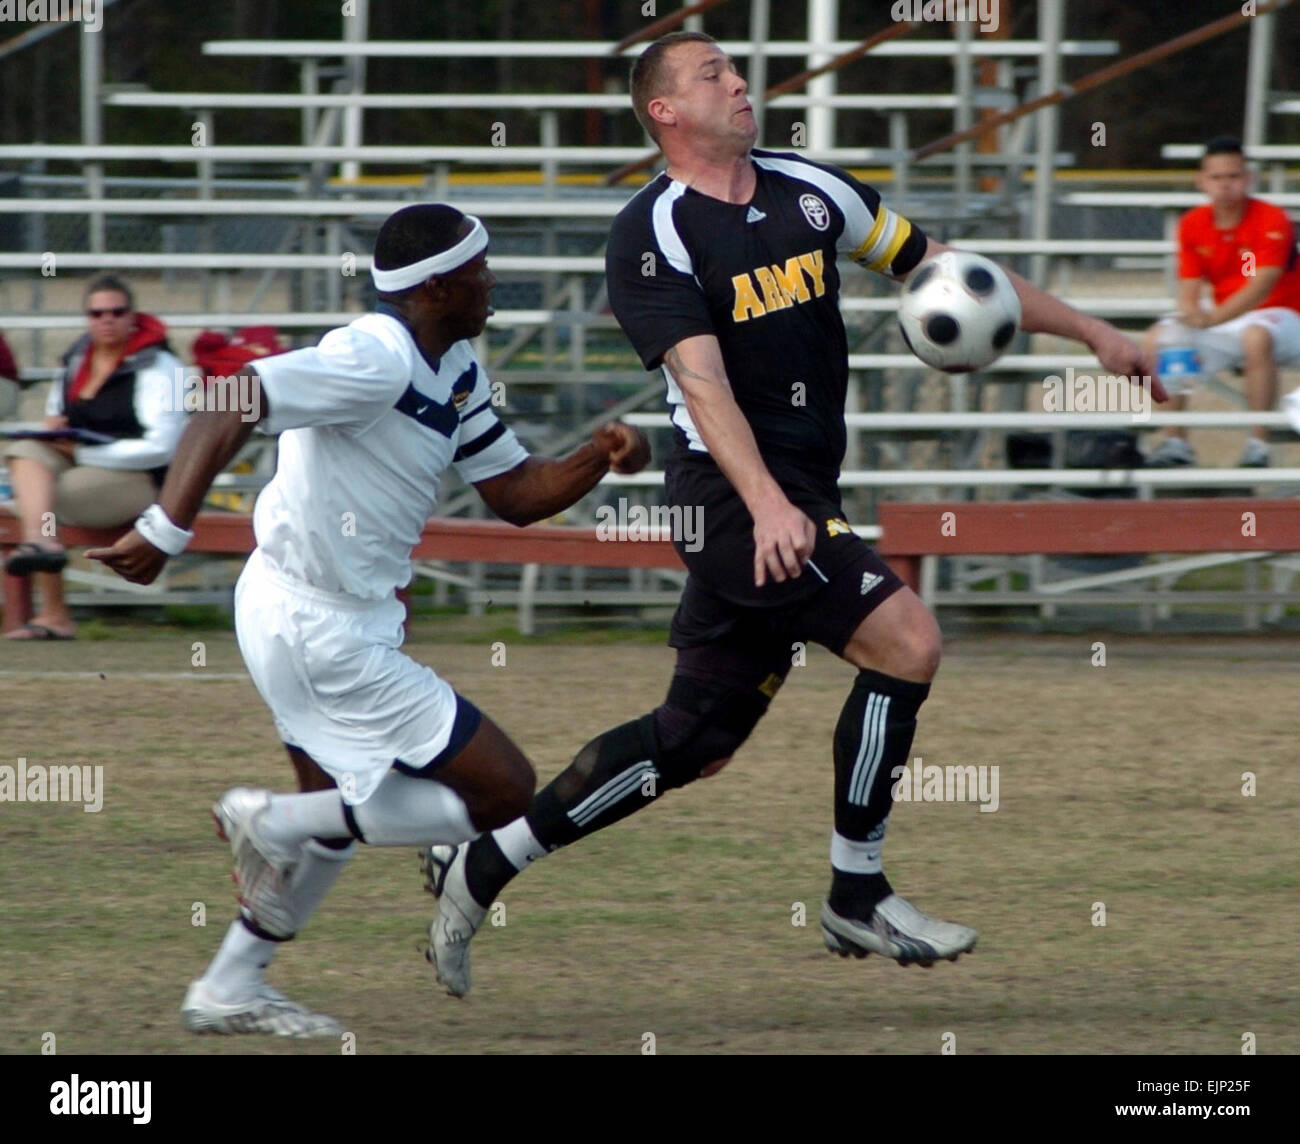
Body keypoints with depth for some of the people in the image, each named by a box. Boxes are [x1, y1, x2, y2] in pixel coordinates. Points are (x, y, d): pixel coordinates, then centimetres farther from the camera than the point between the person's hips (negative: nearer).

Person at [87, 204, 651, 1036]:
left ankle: (231, 991, 35)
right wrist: (167, 532, -38)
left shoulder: (456, 372, 9)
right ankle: (276, 823, -2)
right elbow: (227, 412, -30)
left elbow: (515, 494, 14)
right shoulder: (375, 361, -22)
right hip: (321, 632, -11)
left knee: (339, 813, 28)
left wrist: (598, 459, -3)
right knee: (503, 791, -6)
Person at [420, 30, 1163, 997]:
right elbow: (702, 380, -21)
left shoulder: (807, 191, 11)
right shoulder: (654, 234, -10)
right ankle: (857, 897, -6)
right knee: (906, 638, -18)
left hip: (794, 496, 8)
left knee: (698, 739, 10)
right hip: (735, 492, -8)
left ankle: (482, 868, 19)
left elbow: (937, 266, 18)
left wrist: (1093, 334, 17)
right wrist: (768, 504, -34)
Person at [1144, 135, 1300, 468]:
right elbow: (1189, 292, 0)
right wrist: (1189, 316, -25)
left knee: (1256, 336, -39)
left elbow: (1260, 288, -26)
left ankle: (1258, 442, -32)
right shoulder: (1193, 225, 0)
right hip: (1225, 323, 6)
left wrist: (1212, 319, -39)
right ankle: (1175, 440, -8)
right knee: (1158, 338, -13)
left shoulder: (1271, 220, -16)